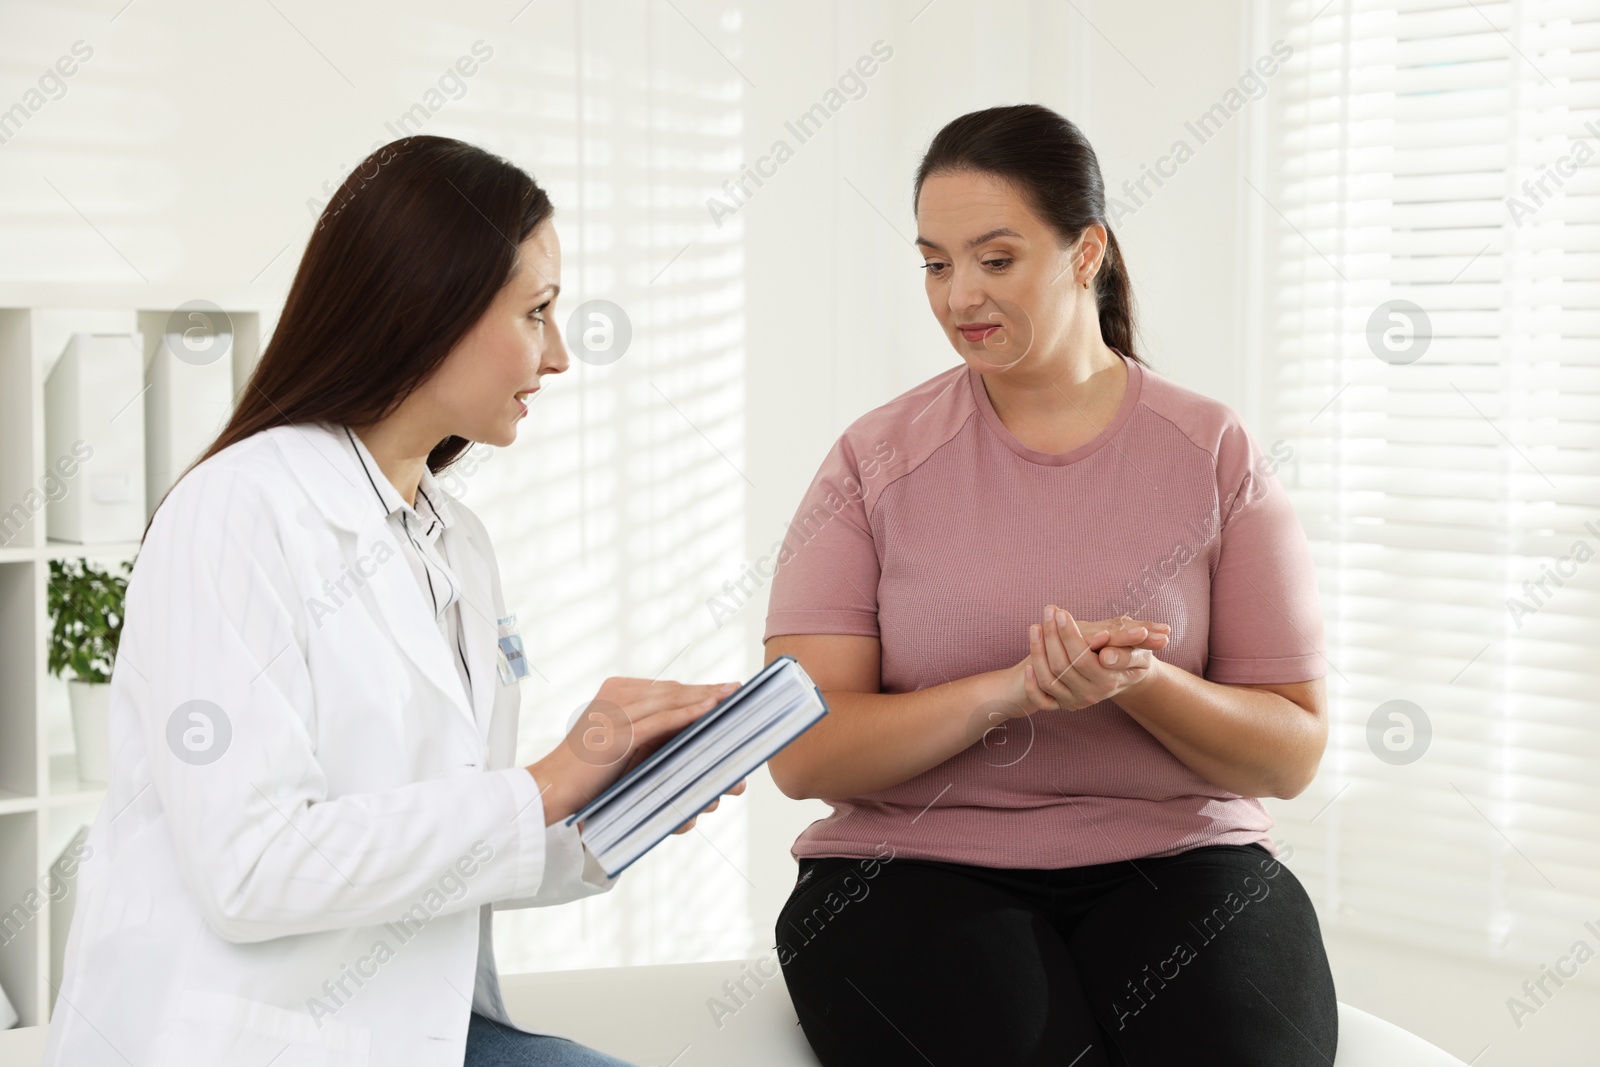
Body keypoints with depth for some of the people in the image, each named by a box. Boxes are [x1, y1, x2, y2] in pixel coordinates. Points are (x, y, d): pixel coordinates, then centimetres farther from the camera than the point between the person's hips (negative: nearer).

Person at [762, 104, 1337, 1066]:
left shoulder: (1218, 455, 4)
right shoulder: (876, 461, 3)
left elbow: (1292, 752, 3)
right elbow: (803, 755, -5)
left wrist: (1138, 683, -17)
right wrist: (1011, 692, -19)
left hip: (1175, 856, 1)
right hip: (914, 868, 0)